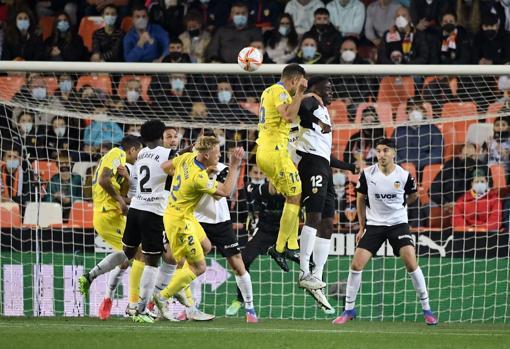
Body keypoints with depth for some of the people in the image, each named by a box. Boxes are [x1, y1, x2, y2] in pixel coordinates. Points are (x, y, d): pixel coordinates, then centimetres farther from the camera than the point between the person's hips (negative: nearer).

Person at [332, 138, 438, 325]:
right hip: (374, 224, 1)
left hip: (398, 224, -1)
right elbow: (360, 199, 7)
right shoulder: (367, 174, -8)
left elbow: (413, 196, 12)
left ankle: (427, 309, -3)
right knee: (356, 264, -8)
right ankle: (349, 310, 7)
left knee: (411, 263, -15)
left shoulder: (404, 175, -10)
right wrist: (362, 227, 7)